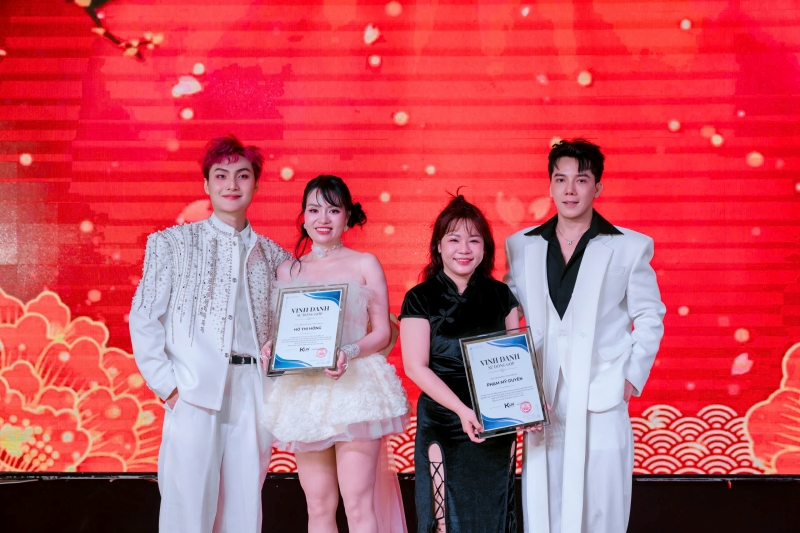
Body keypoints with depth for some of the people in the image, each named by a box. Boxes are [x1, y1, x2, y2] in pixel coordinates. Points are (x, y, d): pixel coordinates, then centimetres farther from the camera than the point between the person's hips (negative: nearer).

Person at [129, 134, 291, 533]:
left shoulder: (272, 255, 15)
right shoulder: (172, 243, 8)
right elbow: (144, 319, 2)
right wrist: (166, 385, -6)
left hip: (254, 392, 3)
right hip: (195, 392, -3)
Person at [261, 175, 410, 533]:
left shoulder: (365, 264, 6)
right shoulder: (287, 271, 14)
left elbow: (382, 333, 3)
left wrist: (348, 354, -15)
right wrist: (272, 351, -4)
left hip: (356, 386, -3)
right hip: (303, 392, 3)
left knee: (358, 504, -9)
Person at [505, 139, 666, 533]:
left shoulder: (630, 248, 1)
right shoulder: (522, 246, 8)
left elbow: (650, 318, 5)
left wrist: (633, 377, -3)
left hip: (603, 398, -2)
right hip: (543, 401, 3)